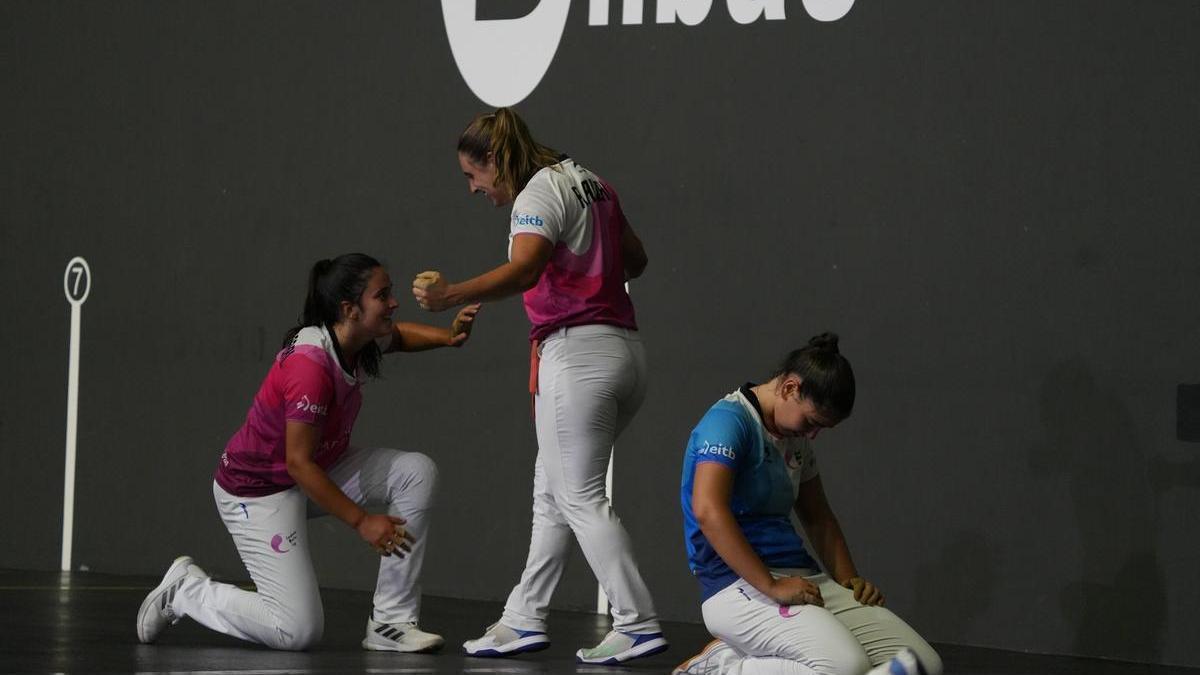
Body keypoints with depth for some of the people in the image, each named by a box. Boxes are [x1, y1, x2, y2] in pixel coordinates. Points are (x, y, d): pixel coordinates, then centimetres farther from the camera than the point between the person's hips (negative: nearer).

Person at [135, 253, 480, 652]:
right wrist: (361, 521, -26)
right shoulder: (311, 365, -32)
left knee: (417, 472, -10)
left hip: (319, 469, 9)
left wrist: (448, 336, -2)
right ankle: (186, 590, 10)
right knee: (298, 631, -13)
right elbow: (299, 463, -29)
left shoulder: (362, 342, -6)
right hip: (257, 489, -9)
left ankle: (391, 623, -6)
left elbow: (399, 335, 20)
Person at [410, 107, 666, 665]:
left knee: (579, 497, -4)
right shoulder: (589, 183, 17)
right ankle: (525, 618, 18)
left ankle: (638, 624, -7)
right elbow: (635, 261, 26)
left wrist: (452, 296, -37)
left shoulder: (540, 193, -10)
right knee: (551, 490, 15)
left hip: (576, 352, -9)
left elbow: (523, 269, -28)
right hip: (624, 349, 9)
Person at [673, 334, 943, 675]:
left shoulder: (796, 438, 19)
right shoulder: (730, 420, -9)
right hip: (740, 585, -10)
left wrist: (848, 580, 12)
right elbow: (707, 510, -23)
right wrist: (771, 587, -23)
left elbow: (818, 517, 29)